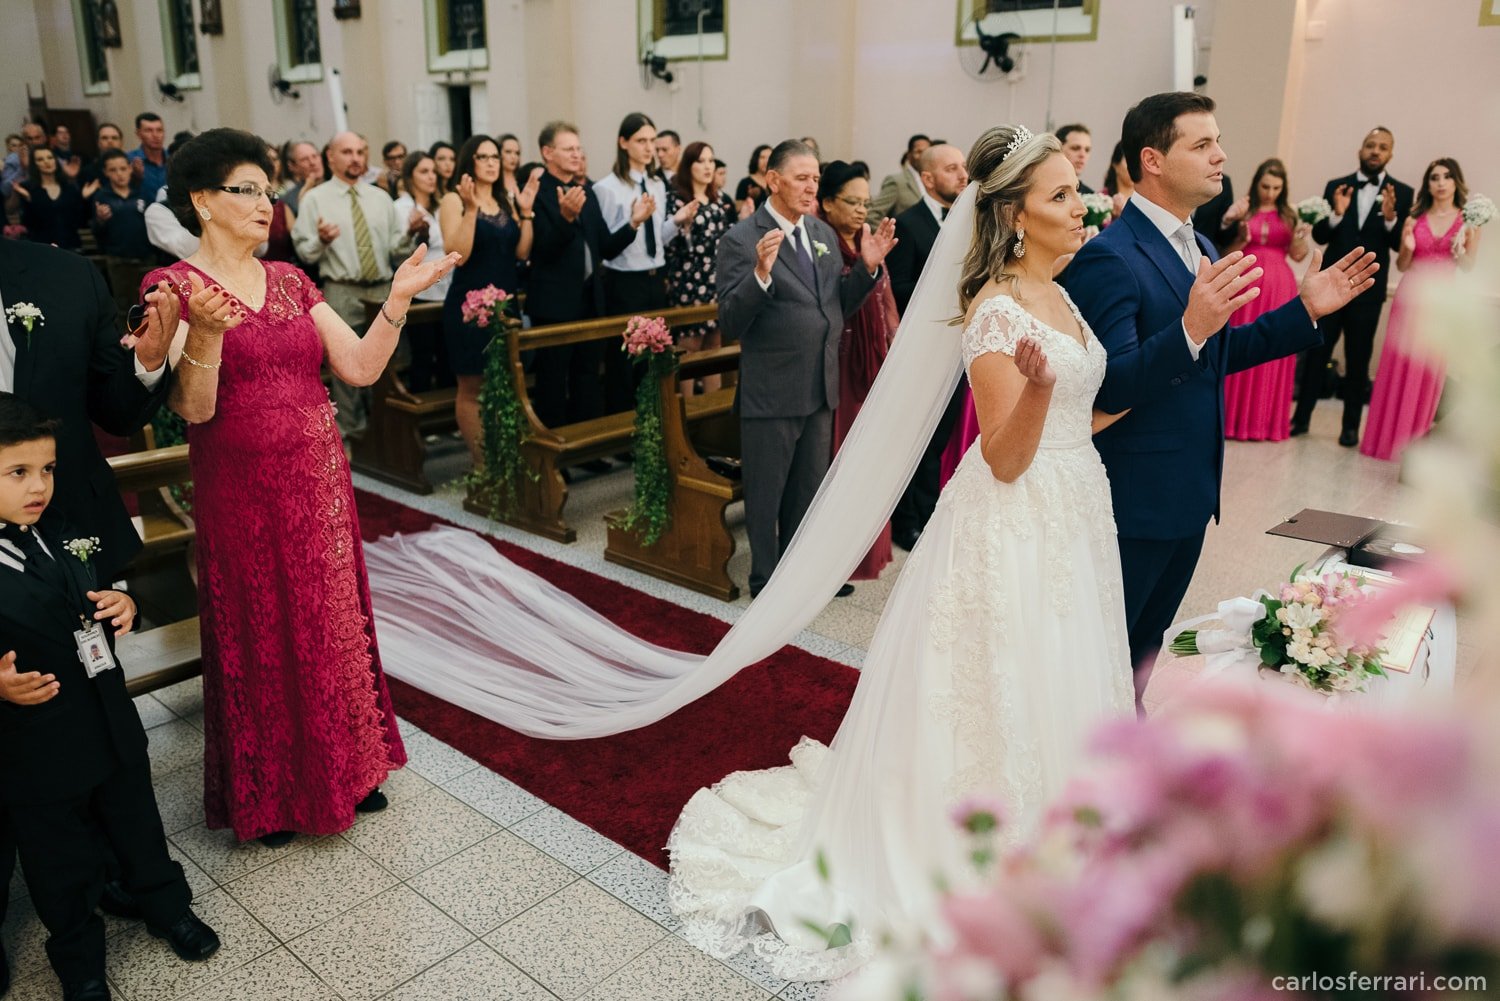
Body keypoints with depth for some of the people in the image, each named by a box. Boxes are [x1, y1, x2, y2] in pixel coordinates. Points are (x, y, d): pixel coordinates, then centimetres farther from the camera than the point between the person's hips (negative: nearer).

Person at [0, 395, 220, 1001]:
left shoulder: (64, 538, -1)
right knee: (62, 864, 17)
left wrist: (123, 607, -8)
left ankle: (167, 906, 47)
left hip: (113, 724, 5)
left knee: (138, 825, 24)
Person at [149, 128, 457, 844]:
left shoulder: (290, 281, 9)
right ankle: (265, 793, 29)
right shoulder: (173, 286, -6)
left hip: (320, 486, 5)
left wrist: (399, 297, -9)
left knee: (331, 626, 12)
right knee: (258, 637, 9)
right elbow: (193, 409, -16)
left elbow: (361, 367, 1)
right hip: (241, 494, -4)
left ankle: (343, 768, 32)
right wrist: (207, 333, -32)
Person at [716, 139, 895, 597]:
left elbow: (839, 307, 12)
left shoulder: (823, 233, 9)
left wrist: (867, 267, -3)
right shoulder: (741, 240, -12)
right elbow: (731, 323, -18)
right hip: (771, 392, -6)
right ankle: (766, 580, 27)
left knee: (809, 490, 20)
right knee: (766, 494, 9)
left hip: (820, 388, 7)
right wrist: (761, 273, -32)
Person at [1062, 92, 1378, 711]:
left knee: (1149, 637, 23)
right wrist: (1190, 327, -41)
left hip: (1191, 492, 9)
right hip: (1135, 498, -9)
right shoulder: (1110, 258, -20)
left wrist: (1307, 309, 9)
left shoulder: (1199, 247, 9)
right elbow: (1111, 389, -28)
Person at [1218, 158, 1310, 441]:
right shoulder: (1242, 211, 3)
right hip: (1247, 283, -2)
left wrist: (1302, 237, -11)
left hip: (1279, 287, 2)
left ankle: (1268, 420, 10)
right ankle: (1235, 417, 5)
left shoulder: (1288, 216, 9)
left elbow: (1298, 255, 8)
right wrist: (1242, 238, -18)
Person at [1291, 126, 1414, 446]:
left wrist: (1390, 217, -25)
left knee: (1358, 360, 7)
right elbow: (1319, 236, -1)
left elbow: (1400, 244, -7)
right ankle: (1301, 417, 13)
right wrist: (1336, 214, -20)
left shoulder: (1402, 193, 0)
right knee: (1316, 352, 5)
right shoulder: (1336, 186, 4)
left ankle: (1351, 425, 15)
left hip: (1368, 289, -1)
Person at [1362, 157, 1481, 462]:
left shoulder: (1468, 220, 3)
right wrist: (1407, 248, -11)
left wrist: (1462, 247, -15)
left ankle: (1413, 440, 8)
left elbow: (1468, 267, 4)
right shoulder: (1414, 219, 5)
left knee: (1428, 370, 1)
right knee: (1397, 364, 1)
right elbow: (1402, 266, 8)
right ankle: (1387, 435, 8)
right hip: (1410, 295, 1)